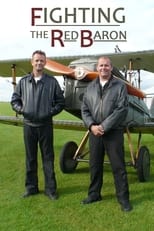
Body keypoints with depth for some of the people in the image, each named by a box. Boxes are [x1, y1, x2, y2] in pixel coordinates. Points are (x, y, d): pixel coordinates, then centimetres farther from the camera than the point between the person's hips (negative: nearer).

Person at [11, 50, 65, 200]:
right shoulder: (23, 81, 5)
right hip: (28, 125, 2)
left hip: (45, 125, -2)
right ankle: (31, 187, 23)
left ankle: (50, 188, 14)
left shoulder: (52, 81, 0)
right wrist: (21, 109, -8)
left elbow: (60, 102, 4)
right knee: (30, 158, 11)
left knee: (48, 157, 4)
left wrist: (51, 111, -10)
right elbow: (14, 100, 11)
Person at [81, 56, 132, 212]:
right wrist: (92, 126, -10)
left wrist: (104, 126, -15)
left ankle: (123, 198, 16)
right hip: (94, 132, 4)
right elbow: (85, 109, 7)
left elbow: (122, 110, -11)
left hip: (114, 132, -3)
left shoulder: (120, 86, -1)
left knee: (118, 166, 3)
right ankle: (94, 194, 28)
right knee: (94, 165, 13)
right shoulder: (90, 87, 11)